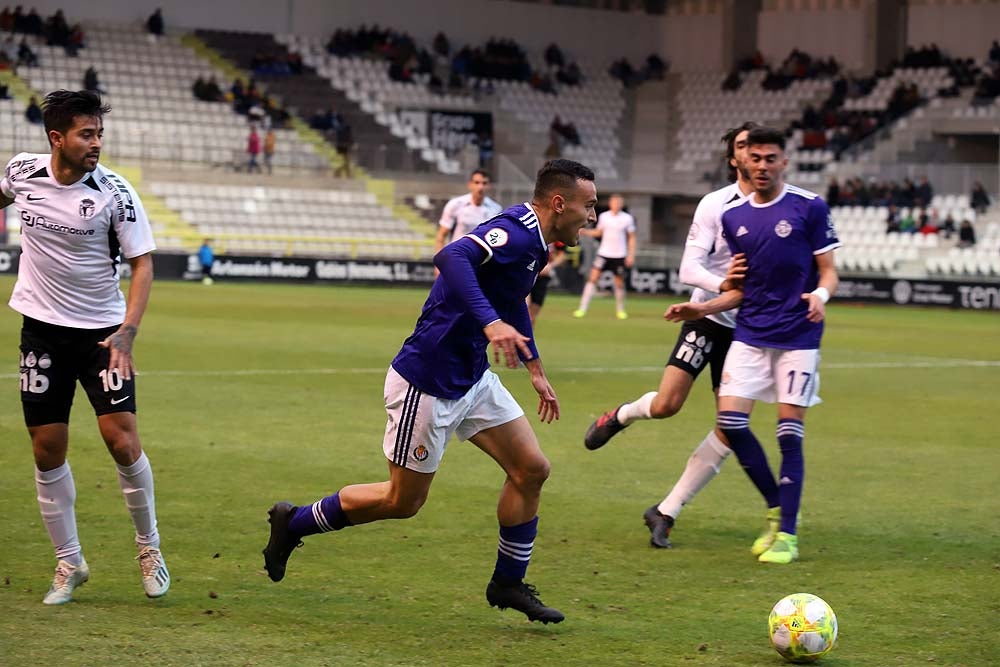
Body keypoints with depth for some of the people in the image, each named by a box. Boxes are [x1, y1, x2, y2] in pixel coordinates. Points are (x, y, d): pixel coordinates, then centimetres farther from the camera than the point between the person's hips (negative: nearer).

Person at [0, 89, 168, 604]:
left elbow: (142, 263, -11)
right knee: (47, 450, 2)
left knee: (121, 439, -11)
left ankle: (149, 545, 11)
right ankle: (69, 564, 16)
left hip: (102, 330, -2)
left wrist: (126, 331, -21)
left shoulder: (115, 192, -13)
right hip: (42, 329, 3)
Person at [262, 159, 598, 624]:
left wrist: (535, 370, 34)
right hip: (428, 383, -10)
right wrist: (490, 322, -51)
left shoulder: (533, 241, 9)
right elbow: (452, 257, -41)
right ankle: (293, 523, 22)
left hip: (472, 377, 10)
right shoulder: (514, 232, -22)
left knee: (532, 469, 4)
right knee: (403, 501, 3)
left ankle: (508, 584, 18)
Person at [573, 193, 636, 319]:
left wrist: (631, 255, -2)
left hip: (619, 256, -1)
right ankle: (582, 308, -10)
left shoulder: (627, 218, -2)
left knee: (619, 283, 6)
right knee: (593, 278, -9)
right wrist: (584, 232, 0)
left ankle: (620, 310, 24)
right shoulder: (604, 216, 3)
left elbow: (631, 238, 4)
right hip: (604, 253, 1)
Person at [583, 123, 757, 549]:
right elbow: (689, 268, -12)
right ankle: (619, 416, 22)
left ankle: (665, 513, 5)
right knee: (665, 405, -17)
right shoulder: (715, 204, -6)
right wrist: (723, 285, -31)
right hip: (708, 317, -2)